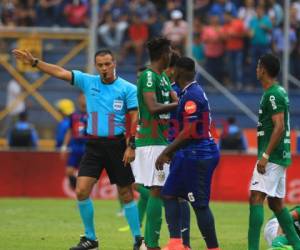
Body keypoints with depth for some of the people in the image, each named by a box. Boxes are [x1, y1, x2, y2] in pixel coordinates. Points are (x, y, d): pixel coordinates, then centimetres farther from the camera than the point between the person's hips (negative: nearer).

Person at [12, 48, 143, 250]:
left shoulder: (128, 89, -4)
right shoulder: (88, 82, 6)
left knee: (126, 194, 2)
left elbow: (135, 119, -6)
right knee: (82, 190, -6)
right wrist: (34, 62, 0)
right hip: (94, 145, 3)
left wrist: (131, 146, -13)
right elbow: (60, 72, 6)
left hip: (117, 145, -3)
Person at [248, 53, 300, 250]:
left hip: (272, 157, -10)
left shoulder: (273, 95, -14)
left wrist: (265, 156, -23)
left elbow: (279, 127, -21)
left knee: (256, 198, -14)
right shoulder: (278, 92, 16)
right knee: (276, 202, 15)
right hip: (279, 157, 10)